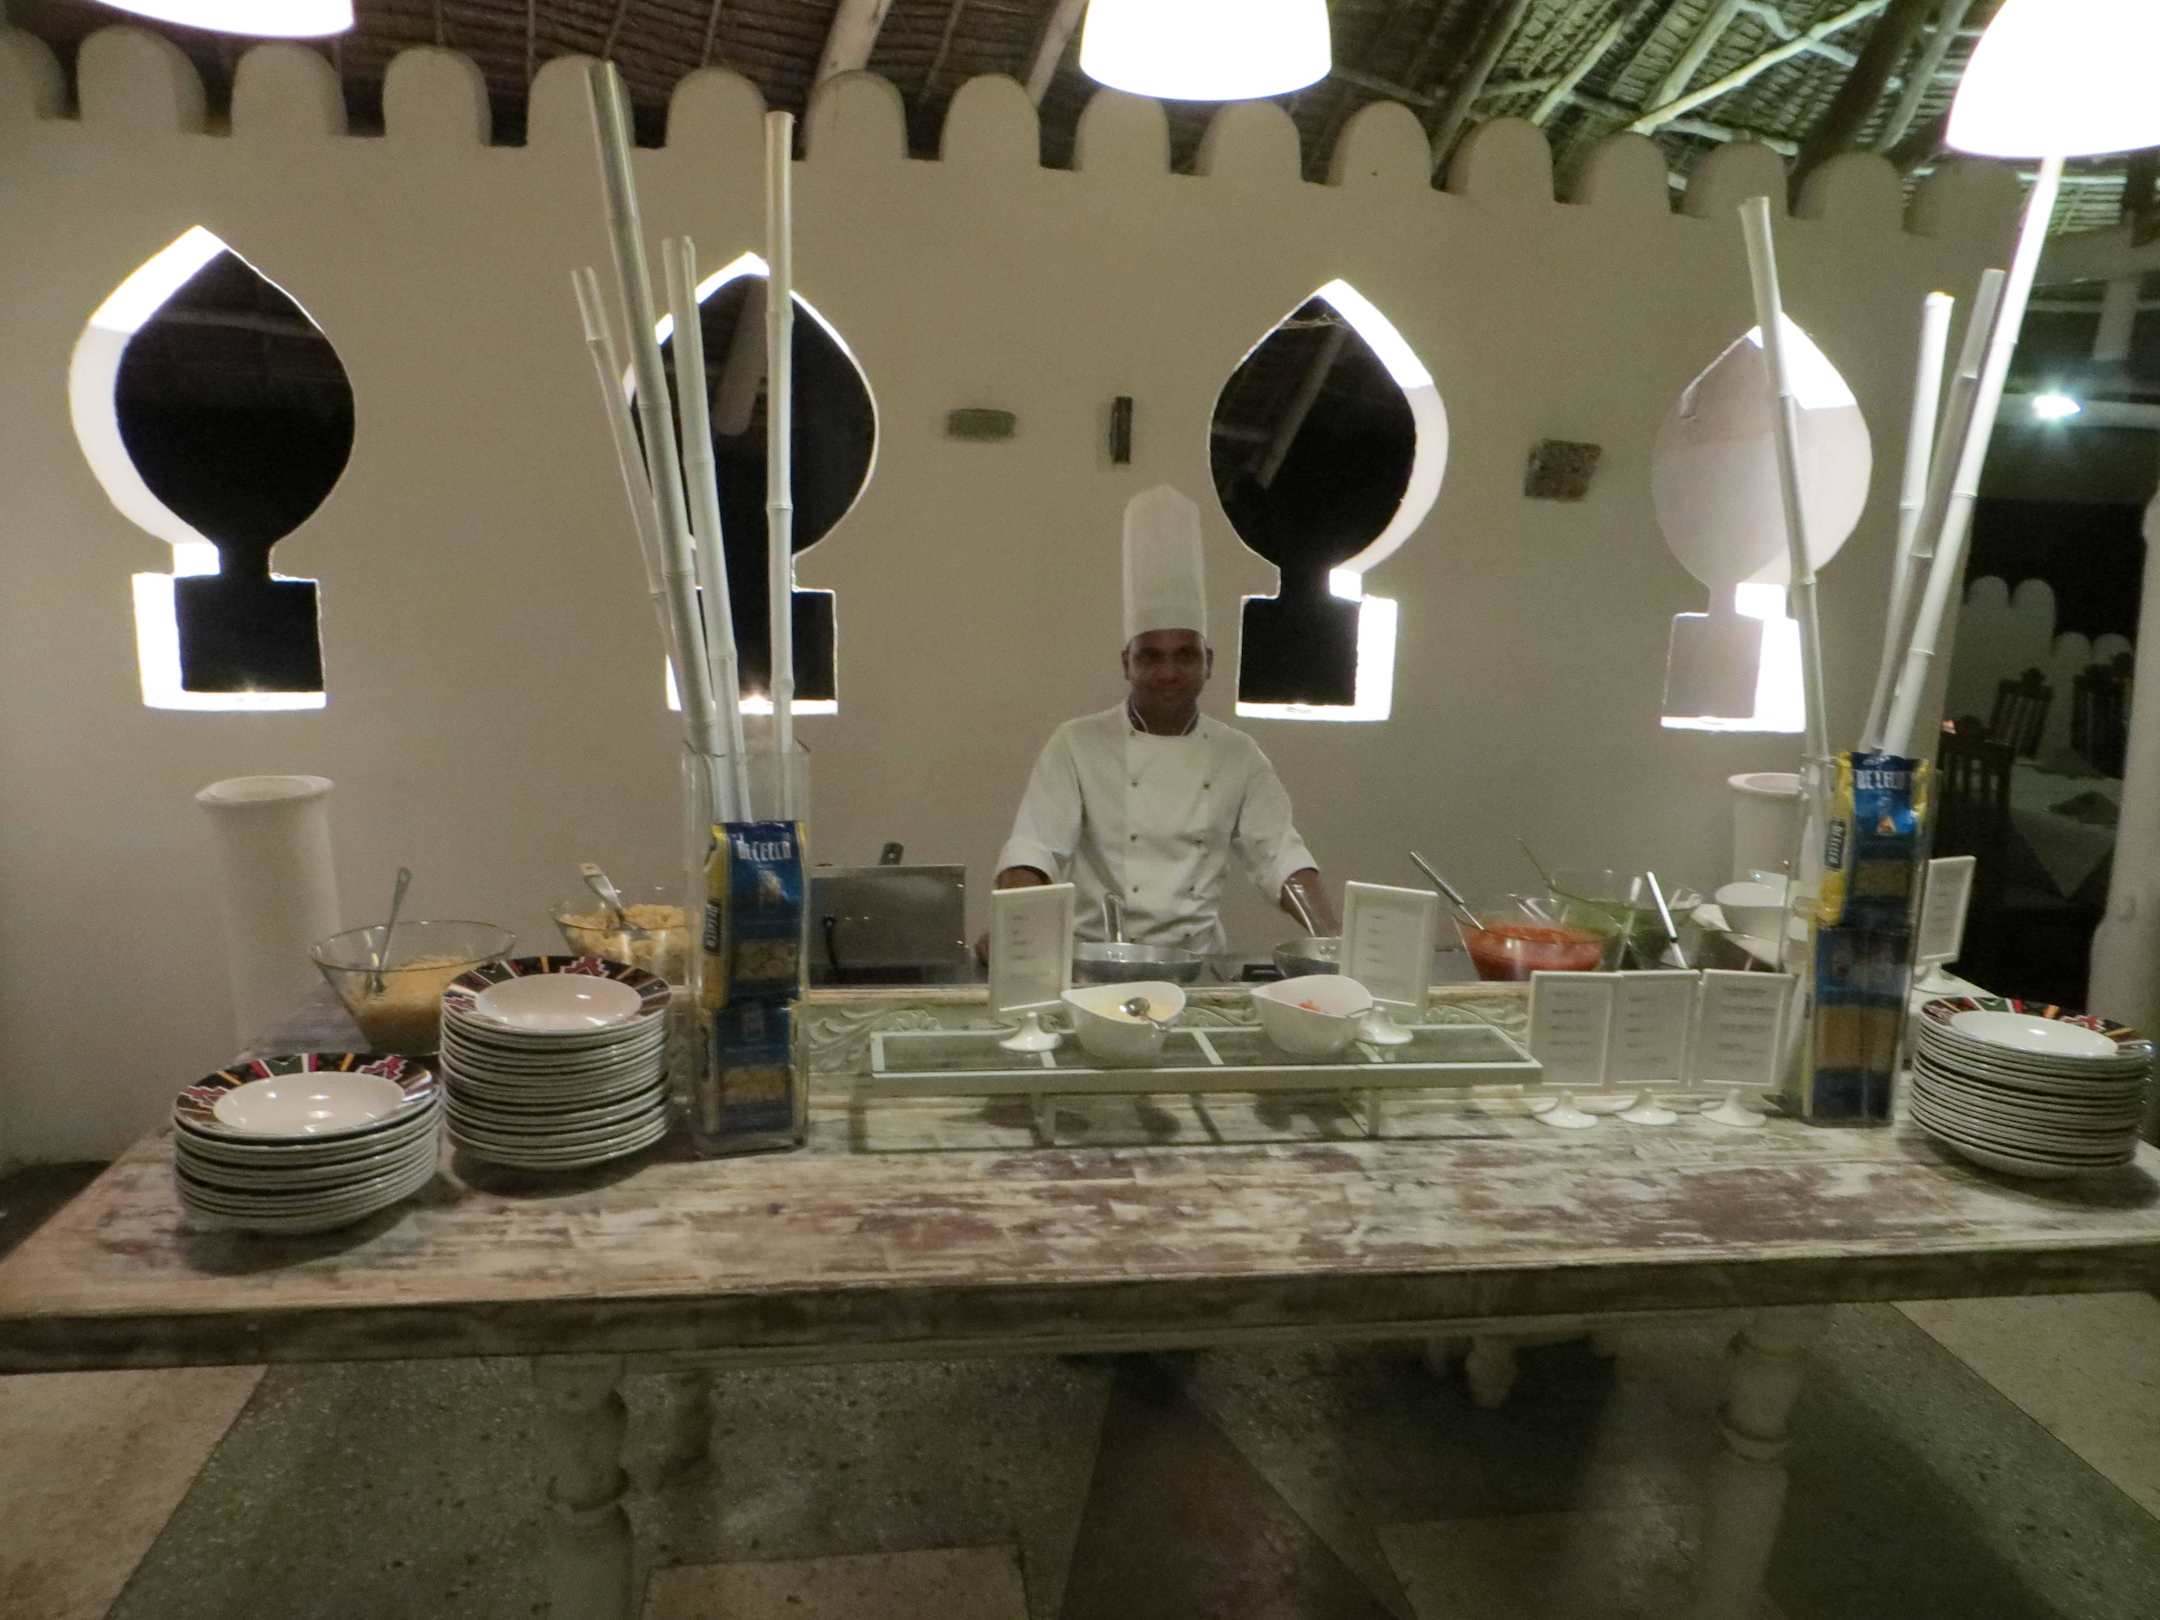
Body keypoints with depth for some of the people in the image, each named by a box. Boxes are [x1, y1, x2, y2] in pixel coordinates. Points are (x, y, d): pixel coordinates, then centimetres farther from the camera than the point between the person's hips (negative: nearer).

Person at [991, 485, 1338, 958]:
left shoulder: (1239, 755, 8)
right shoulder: (1076, 744, 0)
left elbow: (1280, 854, 5)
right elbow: (1034, 849, -7)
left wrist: (1333, 937, -11)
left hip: (1199, 966, 3)